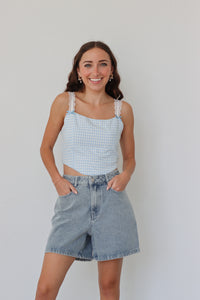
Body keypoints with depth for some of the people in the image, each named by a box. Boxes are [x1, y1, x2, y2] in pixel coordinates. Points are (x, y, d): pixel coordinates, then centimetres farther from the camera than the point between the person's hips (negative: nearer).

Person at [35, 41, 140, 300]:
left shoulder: (123, 109, 5)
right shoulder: (65, 102, 0)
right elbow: (46, 147, 9)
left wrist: (126, 175, -6)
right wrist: (57, 180, -6)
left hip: (111, 197, 2)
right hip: (73, 197, -1)